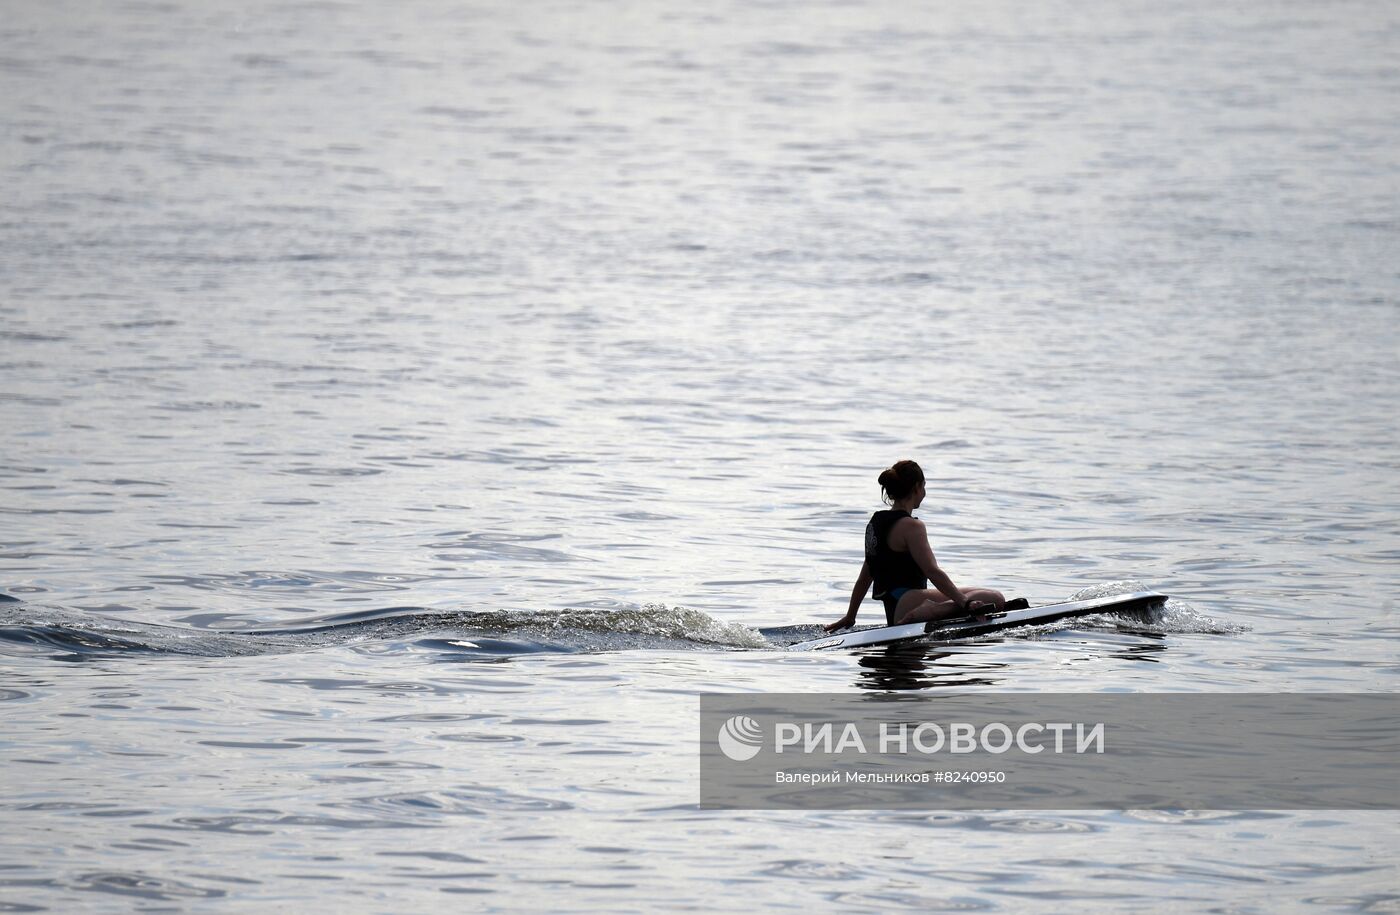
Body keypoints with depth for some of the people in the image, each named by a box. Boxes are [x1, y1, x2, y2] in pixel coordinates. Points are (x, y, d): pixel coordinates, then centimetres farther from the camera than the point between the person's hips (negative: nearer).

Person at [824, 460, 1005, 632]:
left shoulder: (876, 522, 16)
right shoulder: (911, 526, -10)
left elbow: (864, 577, 22)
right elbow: (932, 571, -19)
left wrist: (849, 617, 29)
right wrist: (965, 603, -19)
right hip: (908, 600, -9)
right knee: (996, 599, -23)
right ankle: (923, 613, -31)